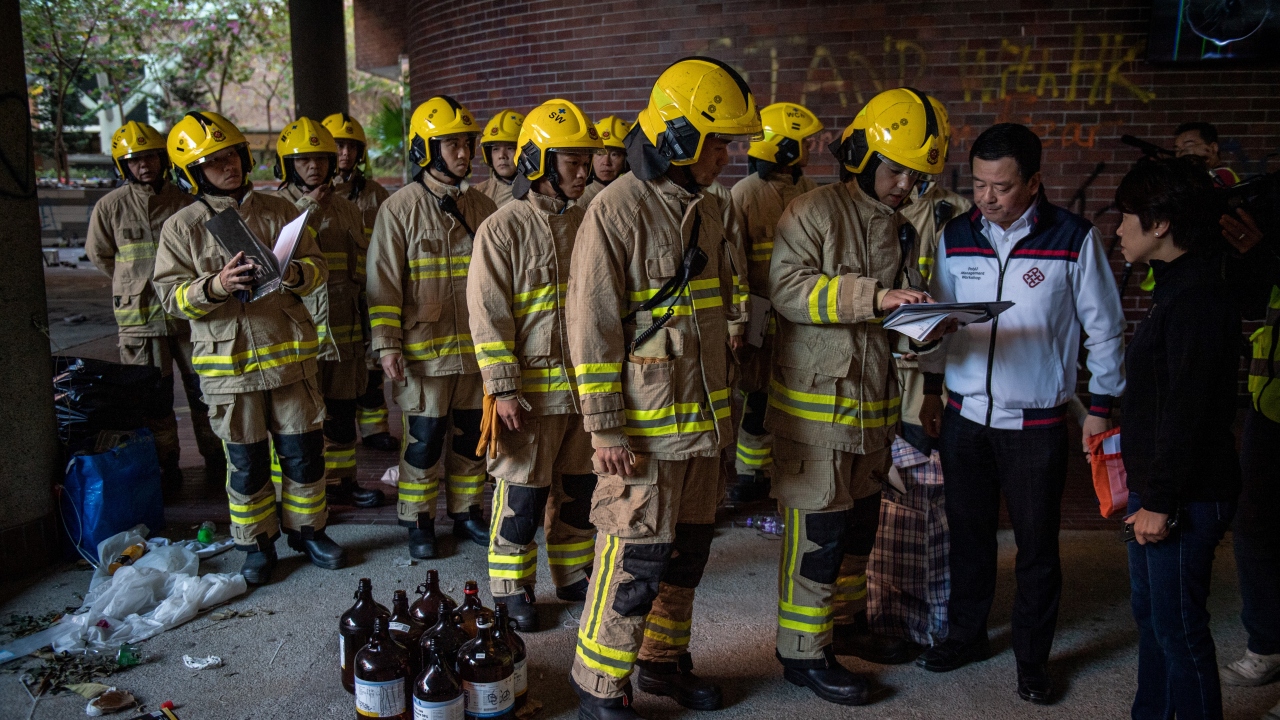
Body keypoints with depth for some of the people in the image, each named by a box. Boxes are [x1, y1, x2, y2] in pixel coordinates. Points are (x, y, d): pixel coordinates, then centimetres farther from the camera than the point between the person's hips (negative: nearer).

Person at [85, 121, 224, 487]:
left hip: (187, 310, 1)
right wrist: (137, 281, 11)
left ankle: (215, 457, 21)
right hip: (140, 316, 0)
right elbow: (99, 254, 13)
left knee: (204, 388, 7)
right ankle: (166, 464, 19)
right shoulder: (110, 206, -1)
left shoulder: (185, 203, 1)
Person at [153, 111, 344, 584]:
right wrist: (214, 287, -22)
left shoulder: (278, 211, 5)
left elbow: (318, 267, 5)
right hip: (229, 363, -1)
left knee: (304, 451, 9)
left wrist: (295, 274, -17)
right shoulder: (181, 228, 0)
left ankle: (307, 530, 28)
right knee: (246, 461, 9)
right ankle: (257, 544, 25)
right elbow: (172, 295, -3)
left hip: (290, 354, 2)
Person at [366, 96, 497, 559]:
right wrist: (387, 344, -11)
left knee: (472, 435, 13)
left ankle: (467, 513, 29)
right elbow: (384, 282, -7)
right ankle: (418, 522, 20)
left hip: (477, 348, 4)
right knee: (424, 439, 3)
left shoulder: (481, 207, 8)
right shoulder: (400, 208, -6)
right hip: (424, 351, -4)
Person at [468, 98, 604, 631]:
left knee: (581, 487, 15)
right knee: (523, 494, 4)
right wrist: (504, 388, -16)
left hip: (585, 385, 6)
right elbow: (488, 316, -12)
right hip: (532, 388, -5)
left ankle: (574, 576, 32)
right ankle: (512, 588, 21)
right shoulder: (502, 229, -9)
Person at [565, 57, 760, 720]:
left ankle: (663, 659, 35)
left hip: (702, 419, 8)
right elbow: (591, 327, -15)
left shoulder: (706, 211, 11)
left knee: (687, 549, 17)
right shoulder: (615, 211, -13)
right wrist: (606, 428, -16)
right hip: (644, 427, -8)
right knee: (635, 560, -2)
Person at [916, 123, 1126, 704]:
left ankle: (1032, 656, 24)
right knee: (968, 532, 14)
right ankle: (967, 634, 33)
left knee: (1037, 546, 6)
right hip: (964, 416, 3)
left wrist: (1101, 406, 0)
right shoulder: (956, 236, 1)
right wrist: (932, 387, 13)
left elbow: (1104, 329, -1)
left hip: (1037, 422, -3)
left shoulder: (1073, 239, -8)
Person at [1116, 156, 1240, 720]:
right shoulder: (1178, 288, 12)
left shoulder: (1197, 299, -20)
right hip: (1157, 488, 10)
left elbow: (1188, 411, -23)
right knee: (1150, 612, 20)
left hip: (1184, 500, -10)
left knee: (1179, 627, 1)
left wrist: (1161, 502, -21)